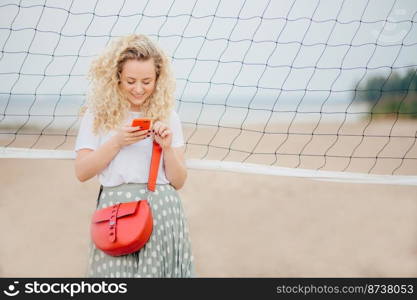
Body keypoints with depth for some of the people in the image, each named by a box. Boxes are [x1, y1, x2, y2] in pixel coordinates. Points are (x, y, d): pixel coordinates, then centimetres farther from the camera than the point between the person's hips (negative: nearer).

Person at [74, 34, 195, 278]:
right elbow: (82, 172, 2)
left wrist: (167, 148, -8)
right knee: (114, 271, -10)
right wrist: (117, 142, -8)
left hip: (162, 207, 1)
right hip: (115, 205, -1)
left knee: (159, 268, -5)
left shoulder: (167, 115, 9)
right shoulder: (98, 113, 6)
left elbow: (178, 181, 10)